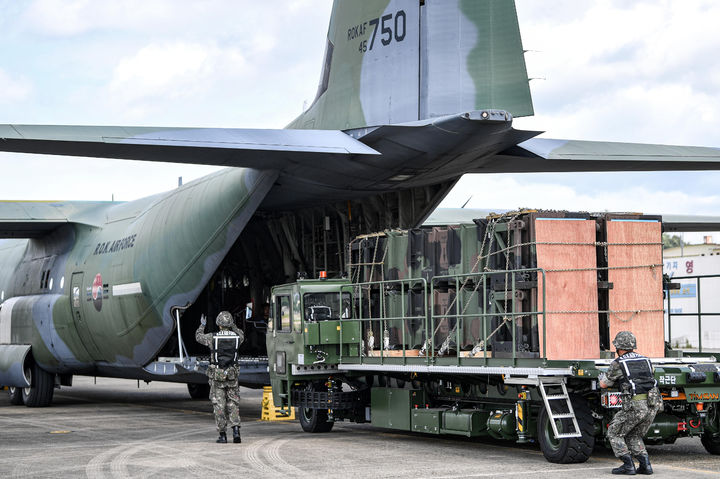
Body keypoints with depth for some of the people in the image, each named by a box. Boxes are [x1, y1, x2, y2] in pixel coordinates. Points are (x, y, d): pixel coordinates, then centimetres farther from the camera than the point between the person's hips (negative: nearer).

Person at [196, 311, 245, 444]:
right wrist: (232, 326, 36)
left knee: (219, 405, 4)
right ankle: (236, 430, -8)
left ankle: (222, 435, 4)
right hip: (232, 375, 2)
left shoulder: (213, 337, -9)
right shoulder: (236, 337, -2)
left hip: (217, 376, -2)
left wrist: (202, 325, 31)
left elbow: (198, 337, 13)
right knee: (233, 404, 9)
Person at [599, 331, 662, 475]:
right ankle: (645, 465, 9)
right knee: (633, 436, 23)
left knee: (614, 433, 11)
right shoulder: (645, 360, 18)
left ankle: (628, 466, 3)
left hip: (635, 405, -6)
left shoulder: (618, 364, 1)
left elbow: (604, 384, 12)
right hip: (653, 406, 6)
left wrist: (602, 376, 36)